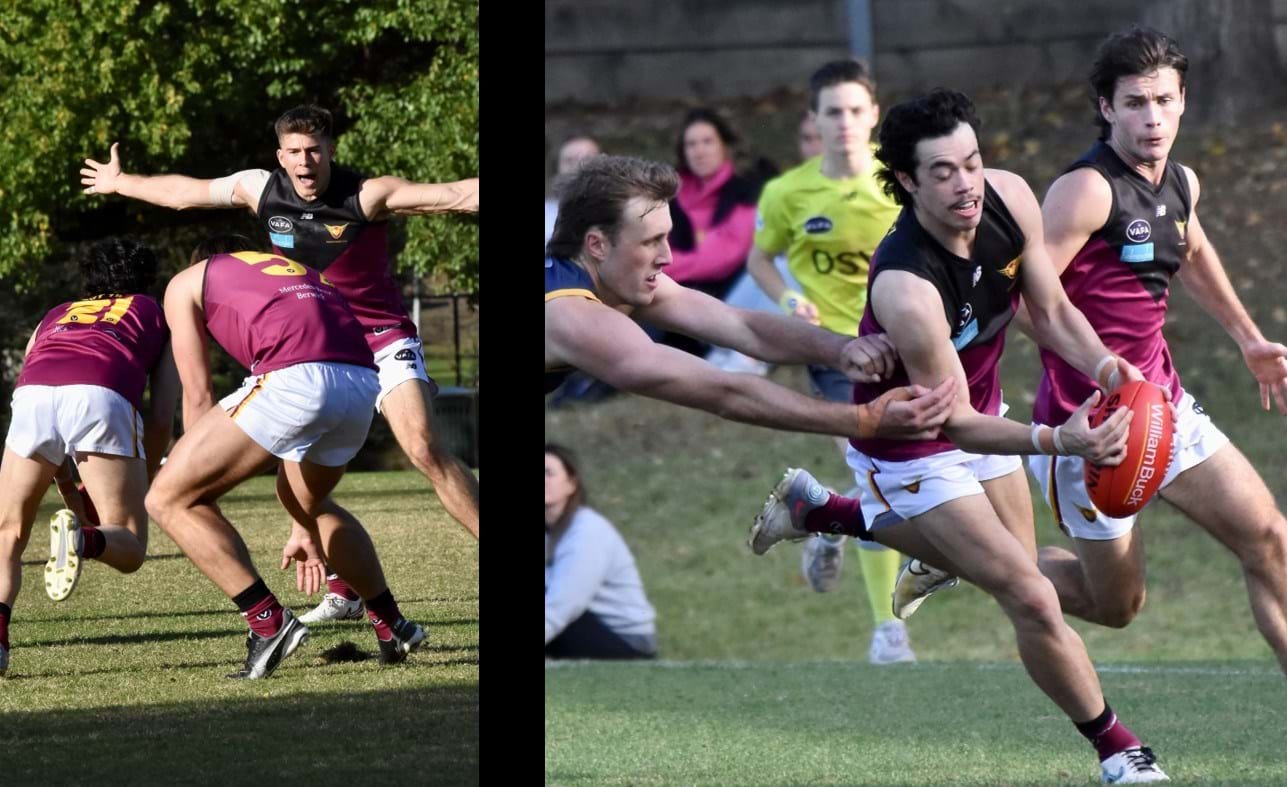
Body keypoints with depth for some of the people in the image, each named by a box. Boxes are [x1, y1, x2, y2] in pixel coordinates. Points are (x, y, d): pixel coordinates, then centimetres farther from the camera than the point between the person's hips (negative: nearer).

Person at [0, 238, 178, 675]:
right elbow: (161, 419, 23)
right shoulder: (156, 314, 34)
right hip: (104, 397, -2)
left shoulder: (53, 318, 40)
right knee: (128, 548, 7)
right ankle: (84, 539, -28)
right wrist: (142, 485, 35)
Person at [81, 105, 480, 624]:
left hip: (383, 338, -5)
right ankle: (342, 594, 9)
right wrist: (121, 183, 26)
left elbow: (449, 195, -29)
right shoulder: (259, 190, -4)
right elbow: (185, 193, 14)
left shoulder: (367, 196, -19)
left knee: (425, 450, -22)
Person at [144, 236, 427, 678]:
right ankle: (393, 628, 32)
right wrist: (304, 526, 45)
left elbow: (199, 398, 20)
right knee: (308, 498, 35)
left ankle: (269, 624, -5)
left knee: (169, 500, 5)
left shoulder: (187, 282, 26)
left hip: (295, 377, -7)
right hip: (364, 382, 7)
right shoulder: (297, 273, 40)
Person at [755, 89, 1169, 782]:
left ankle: (814, 506, 42)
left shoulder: (1010, 199, -19)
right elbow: (953, 420, -33)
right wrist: (1056, 441, -47)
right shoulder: (907, 288, -39)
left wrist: (1105, 367, -24)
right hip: (912, 445, -7)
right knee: (1032, 600, -12)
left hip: (980, 416, 7)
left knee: (1008, 565, 26)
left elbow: (1052, 314, -5)